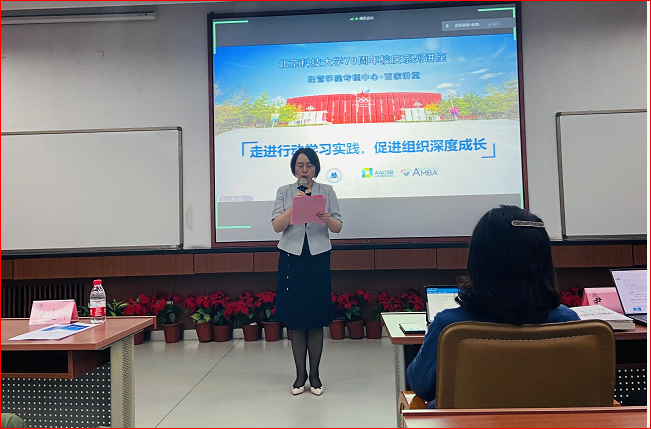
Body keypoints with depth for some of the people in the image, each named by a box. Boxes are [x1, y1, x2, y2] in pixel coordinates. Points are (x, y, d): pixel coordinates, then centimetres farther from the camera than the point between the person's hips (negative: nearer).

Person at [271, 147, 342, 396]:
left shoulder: (327, 191, 6)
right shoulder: (284, 192, 6)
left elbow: (338, 227, 1)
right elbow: (277, 226, -4)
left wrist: (328, 219, -20)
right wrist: (294, 206, -16)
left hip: (318, 258, 0)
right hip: (291, 258, 0)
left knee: (316, 320, 4)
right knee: (295, 319, 4)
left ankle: (314, 374, 17)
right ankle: (300, 373, 19)